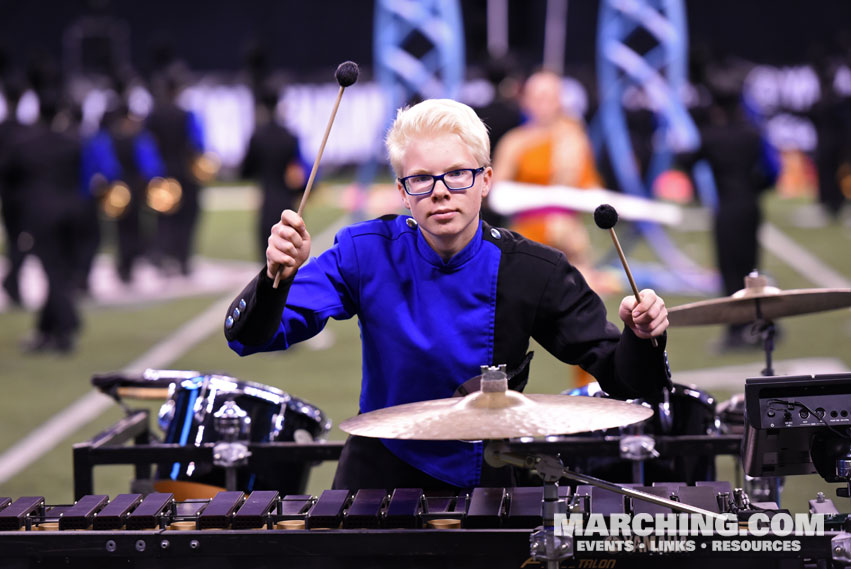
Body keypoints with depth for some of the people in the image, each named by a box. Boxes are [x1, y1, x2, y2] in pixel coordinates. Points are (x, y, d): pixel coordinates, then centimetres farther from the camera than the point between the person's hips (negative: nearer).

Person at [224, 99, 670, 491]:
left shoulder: (535, 273, -11)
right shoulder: (367, 253, -10)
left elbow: (620, 379, -5)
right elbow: (248, 338, -14)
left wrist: (641, 339, -28)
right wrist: (277, 276, -34)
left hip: (488, 478, 1)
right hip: (378, 478, -1)